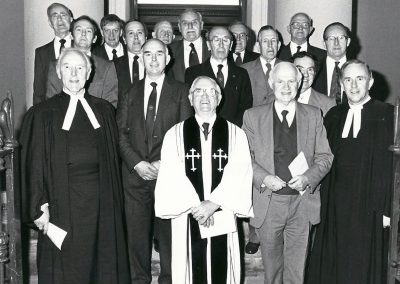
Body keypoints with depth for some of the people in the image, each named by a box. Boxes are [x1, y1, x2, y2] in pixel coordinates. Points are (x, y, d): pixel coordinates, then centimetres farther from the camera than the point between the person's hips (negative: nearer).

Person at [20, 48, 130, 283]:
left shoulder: (104, 110, 7)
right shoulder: (42, 114, 0)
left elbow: (112, 156, 9)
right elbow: (34, 165, -2)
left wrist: (113, 199, 3)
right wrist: (39, 208, -9)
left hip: (100, 199, 2)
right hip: (62, 201, -2)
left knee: (103, 260, 10)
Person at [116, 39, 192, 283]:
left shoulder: (180, 91, 6)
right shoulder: (130, 93, 12)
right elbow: (121, 133, 6)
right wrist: (137, 163, -7)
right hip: (135, 173, 2)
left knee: (170, 231, 3)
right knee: (137, 232, 6)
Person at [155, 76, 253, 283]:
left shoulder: (236, 134, 5)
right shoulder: (174, 134, 5)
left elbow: (240, 175, -5)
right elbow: (171, 177, -4)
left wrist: (214, 203, -16)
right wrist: (195, 206, -14)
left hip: (223, 220, 0)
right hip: (187, 220, 0)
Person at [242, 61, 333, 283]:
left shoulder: (313, 116, 6)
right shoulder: (253, 117, 2)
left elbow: (325, 156, 5)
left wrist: (308, 178, -12)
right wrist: (263, 178, -15)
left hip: (302, 201, 1)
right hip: (268, 203, 0)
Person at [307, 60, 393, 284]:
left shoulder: (388, 115, -6)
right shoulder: (333, 116, 9)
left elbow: (392, 165, -9)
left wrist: (388, 209, -13)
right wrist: (324, 201, 3)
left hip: (370, 209, -4)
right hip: (336, 208, 4)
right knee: (333, 265, 11)